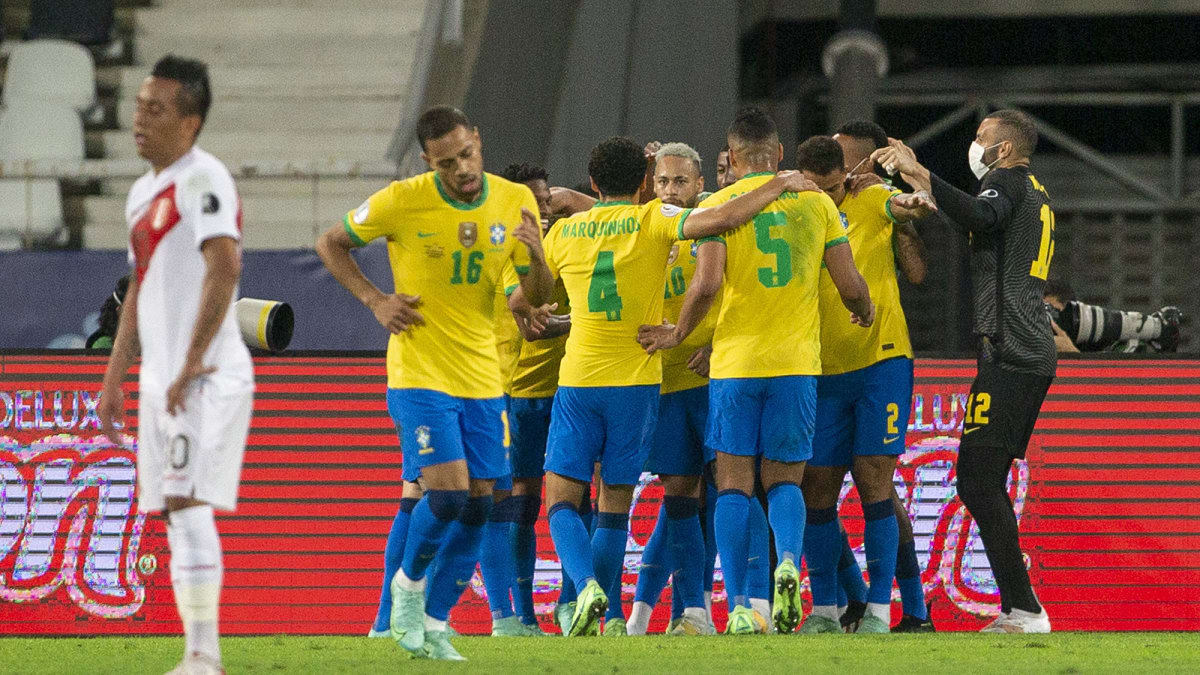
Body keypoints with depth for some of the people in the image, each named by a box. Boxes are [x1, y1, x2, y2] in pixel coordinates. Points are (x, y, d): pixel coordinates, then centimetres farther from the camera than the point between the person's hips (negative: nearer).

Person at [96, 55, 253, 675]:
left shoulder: (202, 179, -12)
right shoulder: (144, 193, 18)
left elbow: (224, 267, -24)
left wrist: (191, 364, -24)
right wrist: (113, 383, 23)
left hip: (206, 378, -9)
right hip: (159, 380, 9)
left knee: (188, 506, -15)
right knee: (177, 518, 8)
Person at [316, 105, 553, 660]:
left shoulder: (516, 202, -1)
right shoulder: (402, 202, -11)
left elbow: (537, 297, 6)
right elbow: (330, 244, 3)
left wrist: (536, 255, -16)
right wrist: (374, 300, -9)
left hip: (482, 377, 4)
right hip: (420, 375, -4)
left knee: (477, 505, 2)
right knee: (448, 491, -17)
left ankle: (433, 624, 15)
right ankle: (409, 582, 11)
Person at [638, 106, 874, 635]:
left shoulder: (720, 205, -2)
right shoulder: (816, 202, 5)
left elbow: (706, 284, -14)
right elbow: (850, 284, 4)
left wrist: (679, 334, 3)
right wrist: (864, 312, 27)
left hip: (735, 361, -2)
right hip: (797, 362, 2)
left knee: (734, 483, 5)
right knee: (784, 478, 12)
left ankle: (740, 608, -3)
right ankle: (789, 563, -18)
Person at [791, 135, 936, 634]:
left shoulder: (871, 203, -1)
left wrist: (912, 204, -41)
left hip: (881, 360, -3)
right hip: (821, 372, 3)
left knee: (874, 481, -6)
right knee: (817, 489, 2)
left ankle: (879, 608, -3)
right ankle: (824, 610, 12)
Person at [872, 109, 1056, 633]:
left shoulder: (1008, 180, -4)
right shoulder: (1038, 196, 26)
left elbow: (981, 216, -26)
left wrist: (921, 174, -32)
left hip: (1009, 353, -10)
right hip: (1034, 354, 10)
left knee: (977, 480, -13)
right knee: (985, 482, 12)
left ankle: (1025, 609, -17)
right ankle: (1015, 609, 9)